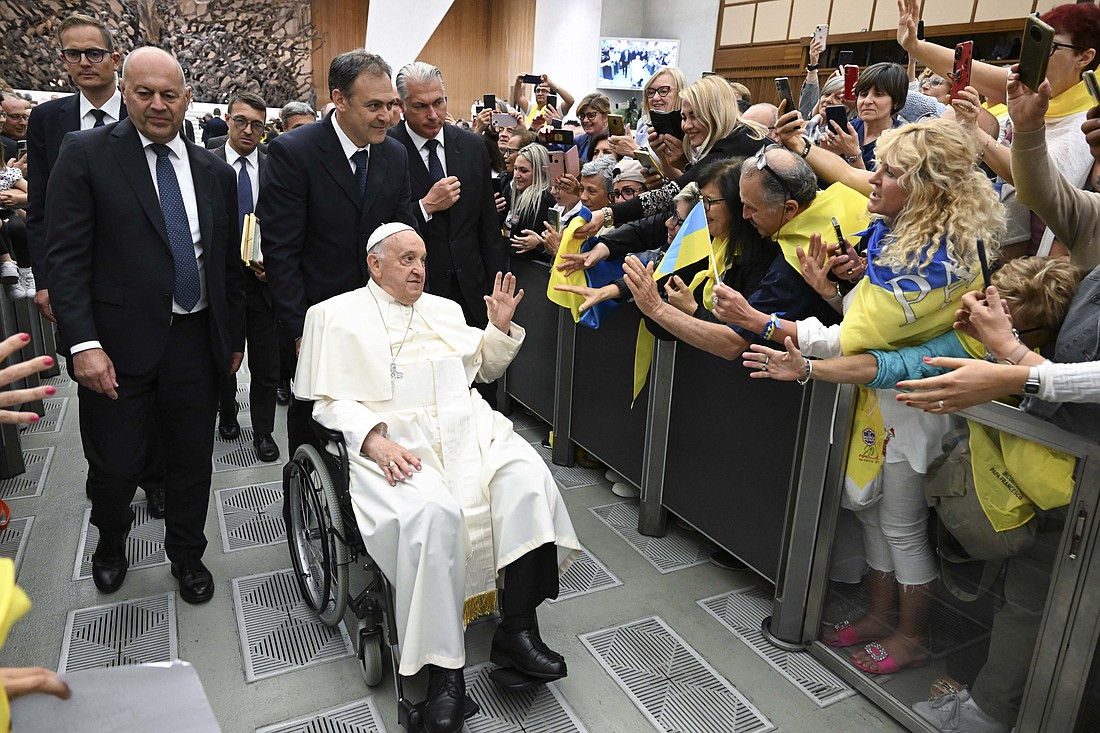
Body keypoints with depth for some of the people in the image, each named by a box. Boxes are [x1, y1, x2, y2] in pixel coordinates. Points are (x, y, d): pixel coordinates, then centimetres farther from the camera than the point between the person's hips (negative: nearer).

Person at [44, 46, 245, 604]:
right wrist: (84, 342, -16)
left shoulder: (214, 171, 9)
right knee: (114, 464, 9)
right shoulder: (85, 153, -3)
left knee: (192, 459, 11)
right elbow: (65, 255, -8)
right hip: (118, 343, -3)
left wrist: (235, 334, 13)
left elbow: (228, 263, 13)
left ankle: (187, 555, 34)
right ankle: (111, 541, 41)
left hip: (195, 342, 3)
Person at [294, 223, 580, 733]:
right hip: (396, 443, -4)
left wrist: (501, 328, 12)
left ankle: (517, 630, -15)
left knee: (528, 481, -24)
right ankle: (442, 669, -22)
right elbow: (328, 400, 0)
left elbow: (485, 368, 30)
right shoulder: (335, 315, 9)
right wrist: (374, 439, -17)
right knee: (431, 513, -34)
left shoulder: (445, 309, 23)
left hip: (468, 427, 5)